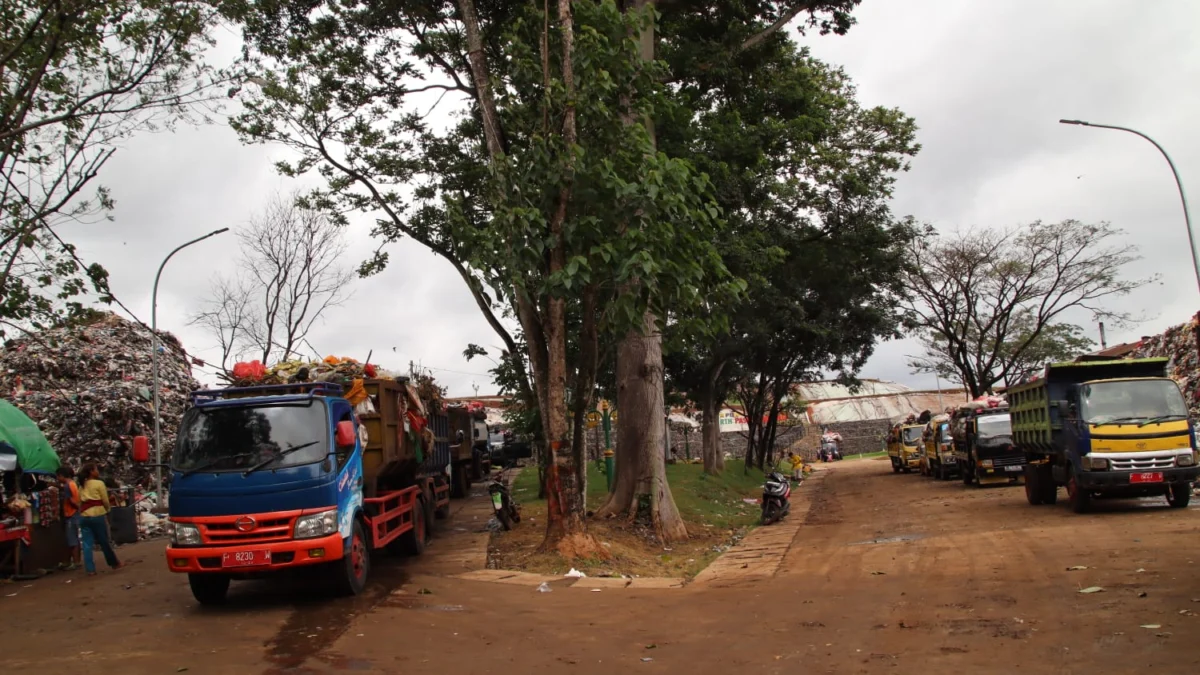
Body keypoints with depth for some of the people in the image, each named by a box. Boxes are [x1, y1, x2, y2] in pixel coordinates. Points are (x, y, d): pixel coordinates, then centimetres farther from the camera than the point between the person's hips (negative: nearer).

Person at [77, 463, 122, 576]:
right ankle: (114, 563, 21)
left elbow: (79, 502, 10)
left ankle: (90, 569, -2)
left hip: (84, 517, 5)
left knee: (87, 544, 2)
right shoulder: (99, 483, -3)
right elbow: (105, 501, -2)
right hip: (97, 515, -5)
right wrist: (108, 510, 15)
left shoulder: (82, 486, 14)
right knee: (104, 541, 7)